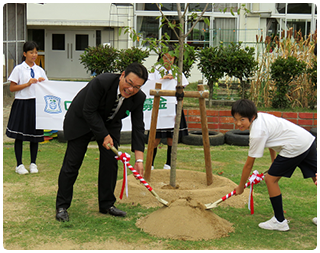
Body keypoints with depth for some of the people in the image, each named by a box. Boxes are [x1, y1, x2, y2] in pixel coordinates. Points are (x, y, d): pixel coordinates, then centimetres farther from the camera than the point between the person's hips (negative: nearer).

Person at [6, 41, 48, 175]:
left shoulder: (40, 70, 11)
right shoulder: (19, 69, -2)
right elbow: (12, 88, -5)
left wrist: (43, 82, -6)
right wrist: (27, 84, -14)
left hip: (36, 104, 4)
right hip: (22, 104, -4)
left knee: (35, 134, 7)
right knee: (19, 136, 1)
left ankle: (33, 163, 18)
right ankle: (19, 165, 10)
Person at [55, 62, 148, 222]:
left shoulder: (138, 98, -20)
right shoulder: (101, 82, -35)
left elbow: (138, 128, -15)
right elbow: (88, 112, -27)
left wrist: (139, 159, -21)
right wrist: (104, 136, -27)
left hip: (109, 123, 5)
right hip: (82, 120, -4)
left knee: (110, 161, -3)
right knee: (72, 162, -5)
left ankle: (107, 205, 12)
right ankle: (61, 206, 5)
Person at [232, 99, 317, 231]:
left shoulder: (257, 134, -17)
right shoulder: (259, 116, 8)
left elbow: (248, 165, -8)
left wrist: (241, 187, 4)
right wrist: (274, 160, 33)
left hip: (295, 148, -10)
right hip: (308, 140, 10)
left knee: (270, 179, 0)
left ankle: (280, 222, 8)